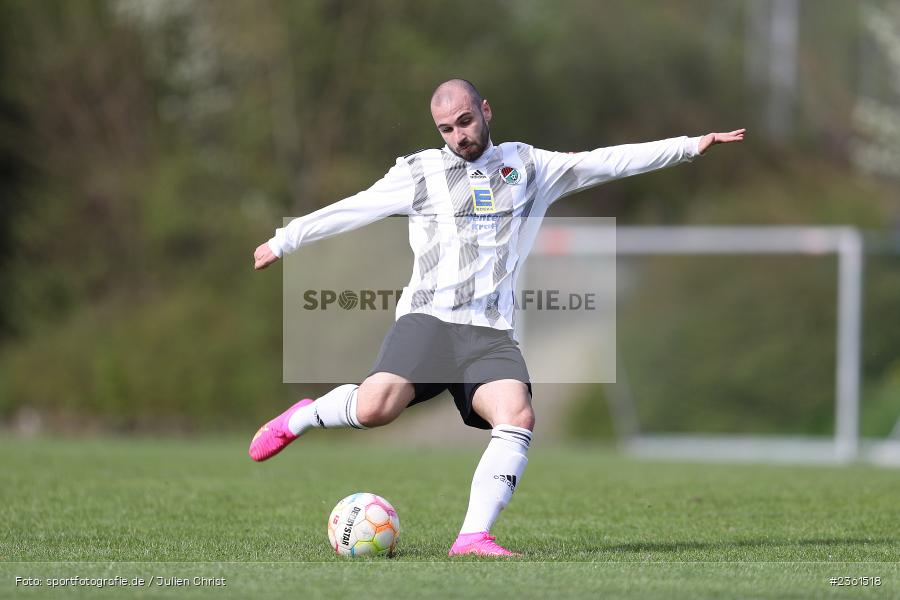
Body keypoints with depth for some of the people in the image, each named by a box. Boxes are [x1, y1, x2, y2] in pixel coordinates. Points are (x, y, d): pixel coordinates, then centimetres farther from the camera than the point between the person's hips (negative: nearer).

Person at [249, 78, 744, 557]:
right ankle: (302, 417, 6)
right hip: (426, 320, -2)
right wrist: (282, 241, 21)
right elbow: (349, 210, 17)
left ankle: (472, 538, -24)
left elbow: (606, 163, 16)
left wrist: (691, 146, 12)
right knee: (374, 407, -25)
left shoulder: (525, 166, 16)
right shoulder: (419, 172, 10)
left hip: (492, 333, 2)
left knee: (517, 419, -24)